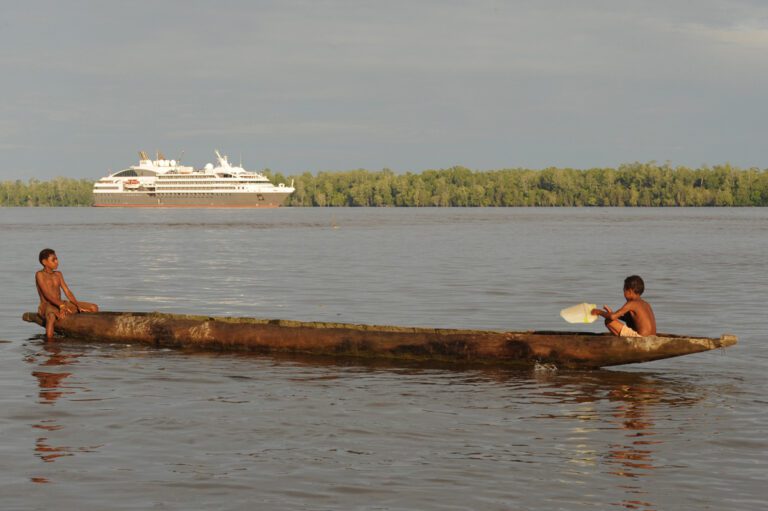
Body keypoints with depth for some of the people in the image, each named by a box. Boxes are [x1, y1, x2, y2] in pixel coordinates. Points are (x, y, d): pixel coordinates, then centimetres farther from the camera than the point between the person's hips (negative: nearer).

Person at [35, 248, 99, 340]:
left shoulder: (58, 275, 16)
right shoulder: (40, 275, -4)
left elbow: (67, 292, 8)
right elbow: (47, 294, -16)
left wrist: (78, 306, -8)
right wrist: (61, 305, -29)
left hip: (60, 306, 7)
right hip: (47, 306, -7)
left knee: (94, 307, -4)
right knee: (51, 317, -46)